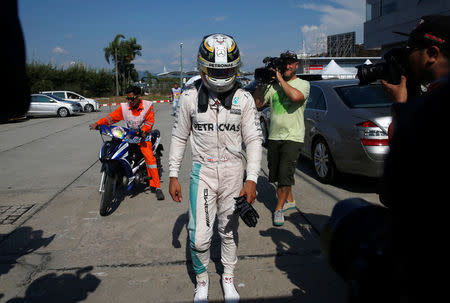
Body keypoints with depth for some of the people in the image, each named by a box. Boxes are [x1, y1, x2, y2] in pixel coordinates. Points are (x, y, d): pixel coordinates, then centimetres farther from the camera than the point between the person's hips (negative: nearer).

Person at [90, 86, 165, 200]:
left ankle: (156, 186, -17)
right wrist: (98, 123, -13)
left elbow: (150, 120, -9)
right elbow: (112, 117, -1)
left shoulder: (148, 106, -4)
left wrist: (143, 130, -27)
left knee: (149, 157, -21)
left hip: (143, 135, -4)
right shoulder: (124, 107, 0)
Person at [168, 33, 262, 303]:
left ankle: (228, 278, 38)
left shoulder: (243, 98, -3)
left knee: (229, 230, 15)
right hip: (203, 170, 0)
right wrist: (173, 175, 3)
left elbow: (254, 139, -2)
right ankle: (202, 280, 25)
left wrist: (251, 179, -11)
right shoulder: (190, 97, -3)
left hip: (233, 170, 1)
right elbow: (179, 137, 4)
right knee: (199, 237, -4)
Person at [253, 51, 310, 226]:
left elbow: (296, 96, -24)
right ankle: (289, 200, 34)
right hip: (274, 136, 5)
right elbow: (257, 103, 8)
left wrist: (280, 78, -14)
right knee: (276, 174, 14)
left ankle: (279, 209, 6)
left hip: (292, 137, -5)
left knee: (285, 174, -10)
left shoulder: (303, 84, -1)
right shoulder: (272, 86, 10)